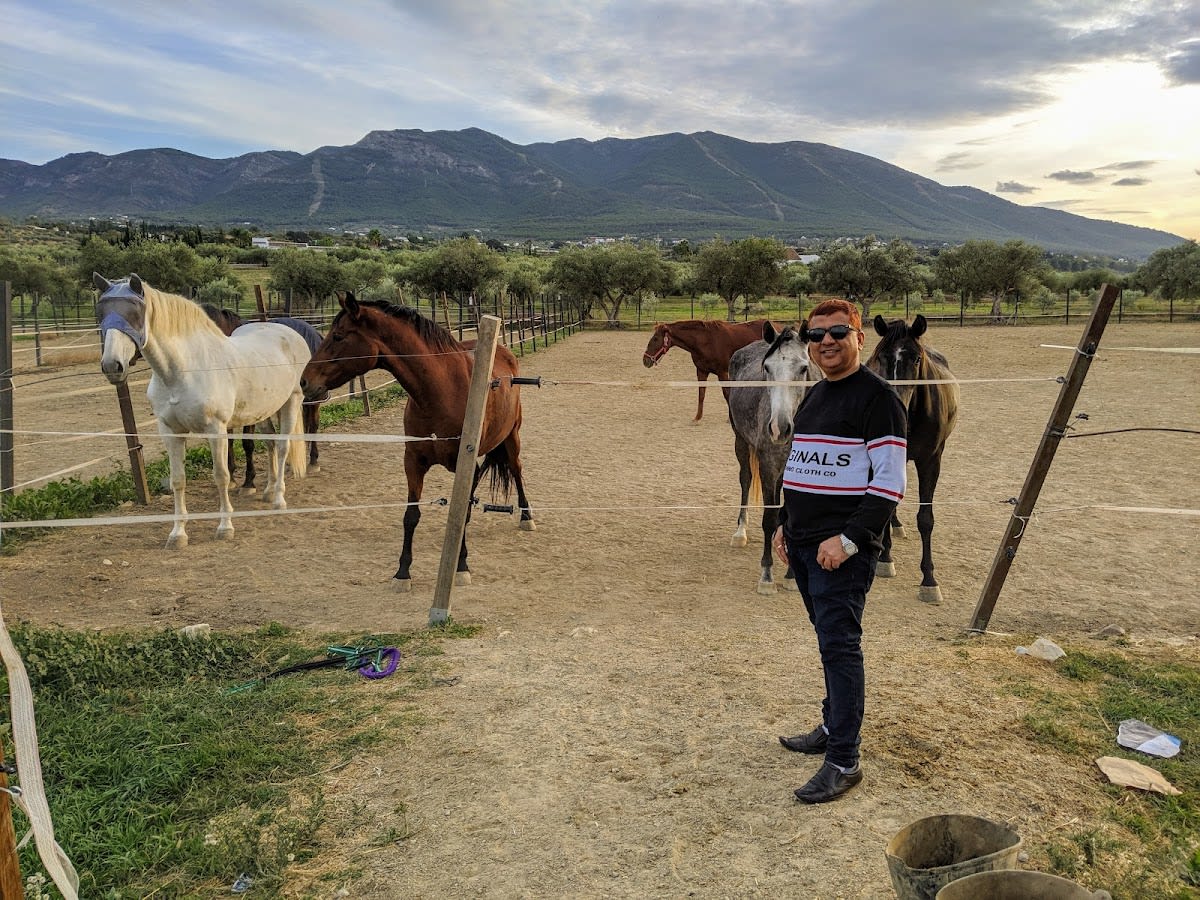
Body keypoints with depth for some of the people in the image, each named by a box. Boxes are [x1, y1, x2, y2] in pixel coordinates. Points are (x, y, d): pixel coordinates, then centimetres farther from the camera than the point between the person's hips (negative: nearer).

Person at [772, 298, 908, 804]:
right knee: (830, 642, 18)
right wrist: (786, 525, 18)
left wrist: (849, 538, -21)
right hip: (803, 545, 8)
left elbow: (889, 482, -16)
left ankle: (844, 761, 0)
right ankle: (833, 727, 32)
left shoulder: (876, 397, -10)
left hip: (843, 549, -8)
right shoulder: (813, 397, 17)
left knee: (839, 646, -7)